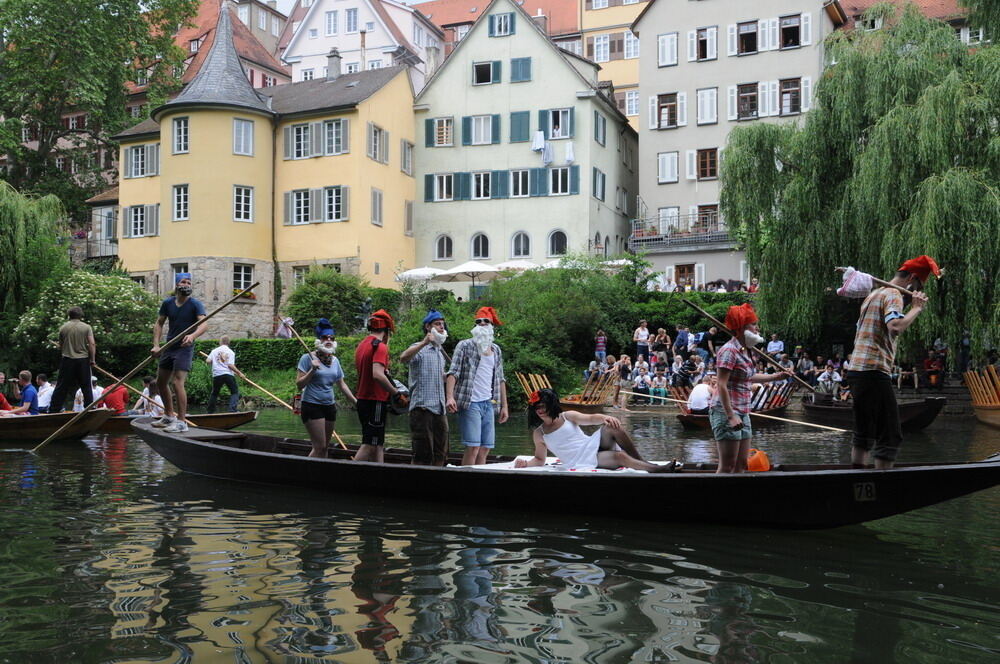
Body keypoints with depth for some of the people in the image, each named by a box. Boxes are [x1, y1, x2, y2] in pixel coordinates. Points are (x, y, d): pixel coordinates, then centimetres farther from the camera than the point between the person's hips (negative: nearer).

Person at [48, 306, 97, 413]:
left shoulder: (63, 328, 3)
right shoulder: (87, 327, -3)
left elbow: (60, 346, 10)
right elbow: (92, 344, -9)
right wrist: (93, 359, -3)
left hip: (67, 359, 1)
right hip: (83, 360, -1)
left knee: (62, 386, 5)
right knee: (86, 386, 5)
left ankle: (54, 409, 7)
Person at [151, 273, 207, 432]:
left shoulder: (195, 305, -11)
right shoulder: (167, 303, 4)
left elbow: (204, 324, -26)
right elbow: (158, 324, 10)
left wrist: (192, 336, -45)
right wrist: (156, 345, -2)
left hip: (184, 348, -7)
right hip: (169, 348, 7)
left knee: (177, 383, -18)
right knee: (160, 383, 16)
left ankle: (181, 422, -13)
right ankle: (169, 416, 34)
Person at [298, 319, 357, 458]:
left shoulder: (335, 361, 10)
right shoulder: (308, 358, -7)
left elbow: (342, 385, 18)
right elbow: (299, 385, -9)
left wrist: (356, 401, 13)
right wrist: (312, 370, -22)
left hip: (330, 406, 6)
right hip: (312, 406, -6)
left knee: (325, 446, 10)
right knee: (320, 446, -12)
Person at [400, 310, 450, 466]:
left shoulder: (441, 351, 21)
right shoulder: (419, 348, -4)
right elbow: (403, 358, -27)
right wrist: (424, 342, -37)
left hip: (440, 408, 8)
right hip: (423, 407, -8)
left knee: (440, 453, 9)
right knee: (422, 454, -7)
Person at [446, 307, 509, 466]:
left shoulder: (496, 350, 18)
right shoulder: (464, 346, 1)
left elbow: (500, 380, 21)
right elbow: (453, 373, -7)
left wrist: (504, 406, 16)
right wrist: (450, 397, -21)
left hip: (489, 404, 5)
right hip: (470, 403, -5)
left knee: (485, 448, 4)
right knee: (473, 447, -12)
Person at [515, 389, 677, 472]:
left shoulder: (567, 416, 6)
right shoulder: (539, 434, 5)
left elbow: (590, 418, -7)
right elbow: (540, 459, 14)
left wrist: (605, 418, -30)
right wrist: (526, 463, -8)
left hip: (593, 446, 3)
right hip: (581, 462, -3)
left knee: (611, 427, -27)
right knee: (619, 457, -30)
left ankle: (641, 462, -15)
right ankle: (656, 469, -32)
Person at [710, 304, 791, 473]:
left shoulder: (744, 351, 15)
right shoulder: (729, 350, -15)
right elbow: (722, 385, -20)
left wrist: (775, 376, 34)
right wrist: (731, 416, -25)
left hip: (742, 413, 10)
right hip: (726, 411, -10)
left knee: (741, 465, 11)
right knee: (727, 466, -8)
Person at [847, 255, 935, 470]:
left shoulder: (874, 294, 23)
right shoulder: (893, 295, -6)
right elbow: (896, 326, -26)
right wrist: (916, 307, -12)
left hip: (856, 369, 10)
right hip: (874, 371, -10)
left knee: (864, 434, 15)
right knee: (890, 436, -7)